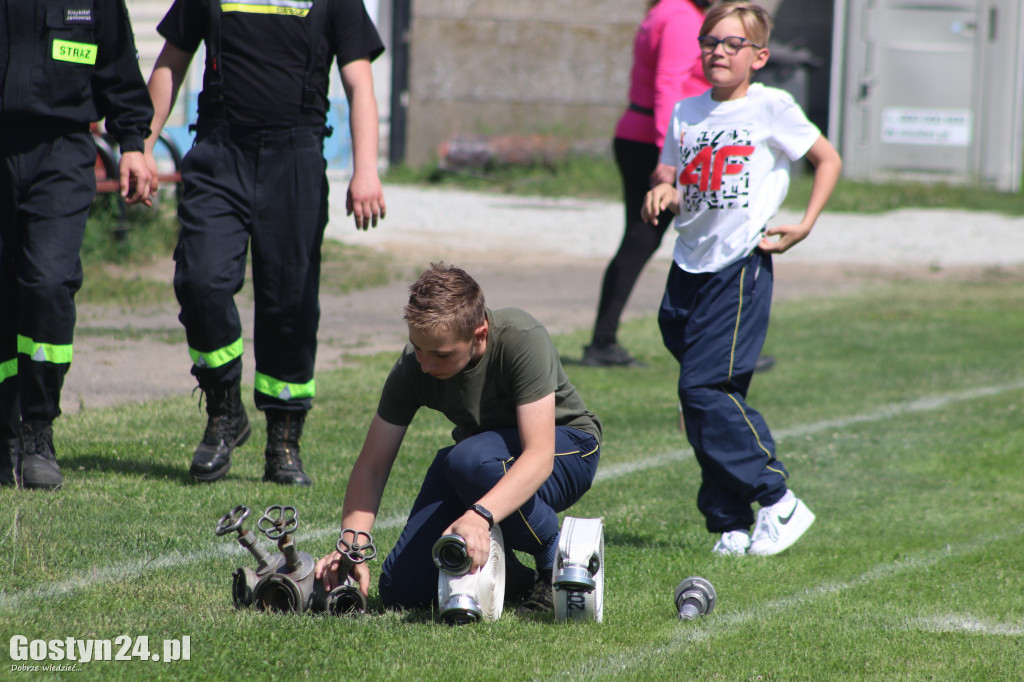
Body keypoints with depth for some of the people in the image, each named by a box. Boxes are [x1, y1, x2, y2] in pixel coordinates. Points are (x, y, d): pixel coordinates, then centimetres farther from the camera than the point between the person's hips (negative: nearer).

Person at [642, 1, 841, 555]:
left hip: (740, 265, -6)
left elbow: (829, 160, 5)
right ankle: (733, 525, 9)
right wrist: (662, 194, -5)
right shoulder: (687, 113, 11)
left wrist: (804, 226, -4)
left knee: (704, 387, -15)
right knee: (712, 397, 4)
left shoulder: (771, 109, -3)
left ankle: (778, 501, -6)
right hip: (690, 265, 6)